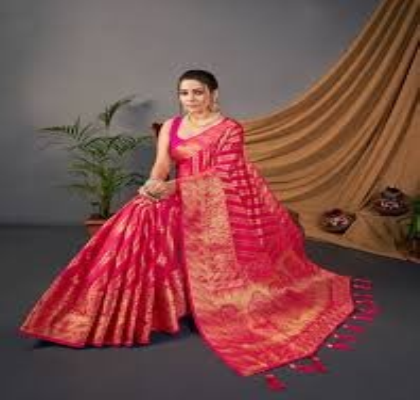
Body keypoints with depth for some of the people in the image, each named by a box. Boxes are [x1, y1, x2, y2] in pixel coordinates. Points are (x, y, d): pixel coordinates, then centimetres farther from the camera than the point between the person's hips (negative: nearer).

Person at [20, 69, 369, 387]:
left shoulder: (230, 128, -4)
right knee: (143, 223, -18)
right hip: (180, 200, 4)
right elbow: (161, 164, -1)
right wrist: (155, 184, -27)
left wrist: (172, 187, -22)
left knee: (216, 258, -23)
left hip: (215, 205, -4)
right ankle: (138, 311, -7)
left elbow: (221, 176, -13)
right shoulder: (170, 126, 11)